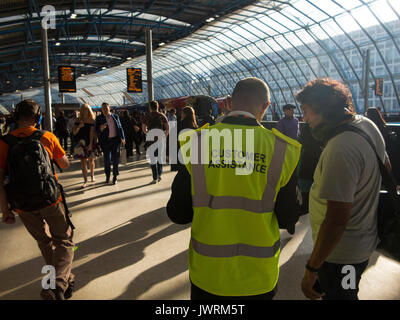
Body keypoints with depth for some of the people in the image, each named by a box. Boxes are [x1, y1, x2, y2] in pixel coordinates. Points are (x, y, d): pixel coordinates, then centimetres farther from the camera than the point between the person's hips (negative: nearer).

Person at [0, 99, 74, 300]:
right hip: (50, 200, -2)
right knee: (64, 241, 10)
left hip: (22, 206, 2)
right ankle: (57, 285, -12)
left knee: (44, 242, 22)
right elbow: (65, 165, 5)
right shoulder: (47, 137, -6)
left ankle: (65, 279, 35)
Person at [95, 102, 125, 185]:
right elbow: (96, 131, -2)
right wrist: (101, 128, -24)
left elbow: (120, 127, 13)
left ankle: (115, 177, 13)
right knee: (107, 159, -1)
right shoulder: (99, 118, 1)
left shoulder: (115, 116, 7)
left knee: (115, 159, 3)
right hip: (106, 141, -1)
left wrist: (122, 138, 10)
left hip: (115, 140, 2)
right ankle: (107, 176, 19)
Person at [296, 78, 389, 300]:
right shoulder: (367, 124, -1)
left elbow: (337, 221, -32)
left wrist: (312, 269, -23)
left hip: (340, 254, -9)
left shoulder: (340, 149, -32)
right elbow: (386, 168, 16)